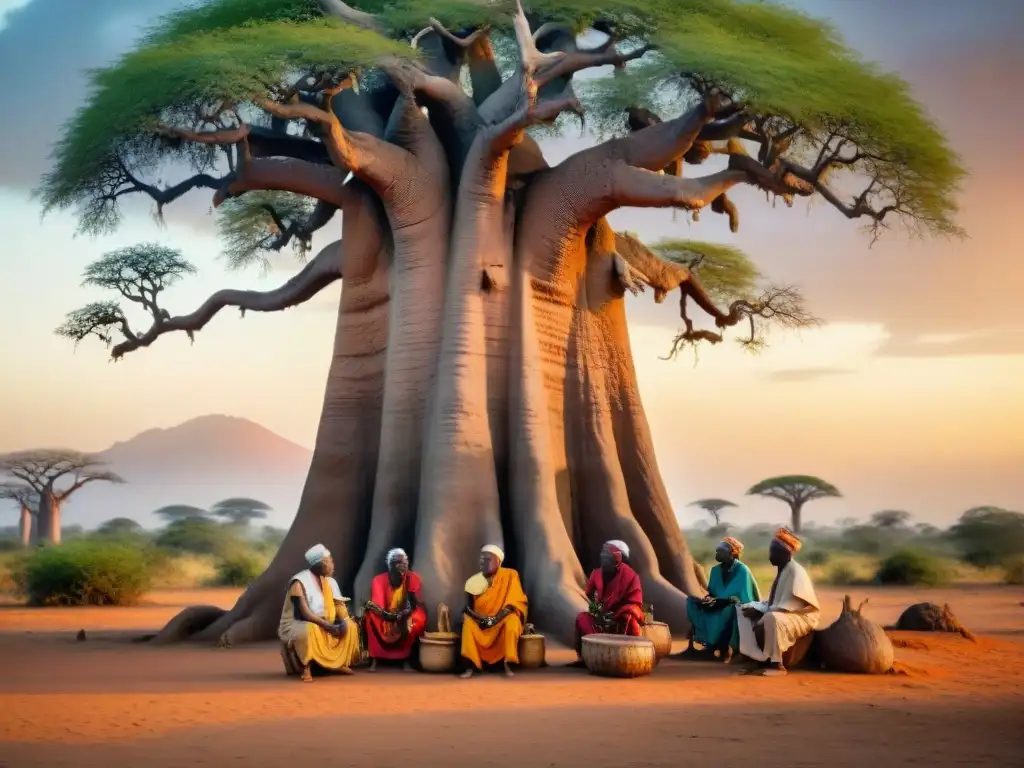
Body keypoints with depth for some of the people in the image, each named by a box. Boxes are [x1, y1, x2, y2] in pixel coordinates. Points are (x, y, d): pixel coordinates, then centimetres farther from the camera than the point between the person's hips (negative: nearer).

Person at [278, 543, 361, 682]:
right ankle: (306, 669, -28)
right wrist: (327, 625, -31)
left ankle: (339, 663, -1)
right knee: (308, 630, -40)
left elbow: (339, 606, 2)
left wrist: (342, 621, -19)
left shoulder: (329, 581, 4)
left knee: (350, 625, -4)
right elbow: (304, 613, -26)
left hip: (323, 624, 8)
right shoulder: (299, 582, -20)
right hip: (296, 625, -8)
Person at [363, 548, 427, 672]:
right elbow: (376, 605, -15)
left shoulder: (413, 578, -10)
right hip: (383, 619, 0)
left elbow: (417, 605, -13)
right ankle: (374, 660, -26)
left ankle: (405, 659, -20)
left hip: (405, 618, 0)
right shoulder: (379, 580, -12)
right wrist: (387, 615, -34)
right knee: (370, 615, -30)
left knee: (419, 617, -30)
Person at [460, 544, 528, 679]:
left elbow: (514, 602, -15)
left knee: (512, 621, -34)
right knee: (468, 621, -26)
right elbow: (468, 607, 1)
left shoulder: (510, 575, -10)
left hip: (505, 618, -2)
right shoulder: (476, 580, -2)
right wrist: (478, 617, -21)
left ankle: (508, 663, -25)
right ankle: (471, 665, -28)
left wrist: (495, 618, -26)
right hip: (482, 620, 3)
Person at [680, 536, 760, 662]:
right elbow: (712, 593, 9)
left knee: (730, 608, -40)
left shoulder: (742, 570, -15)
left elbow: (743, 599, -20)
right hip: (720, 607, 7)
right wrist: (707, 599, -16)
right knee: (693, 601, -10)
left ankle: (725, 647, -26)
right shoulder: (716, 570, 5)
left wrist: (717, 601, -29)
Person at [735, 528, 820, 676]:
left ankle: (776, 664, -26)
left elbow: (790, 606, -24)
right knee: (743, 610, 3)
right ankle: (758, 657, -6)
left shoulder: (795, 571, -18)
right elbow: (775, 601, 11)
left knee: (771, 618, -38)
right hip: (779, 613, 10)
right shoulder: (782, 570, 9)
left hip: (801, 617, -10)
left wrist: (761, 612, -23)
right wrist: (757, 609, -6)